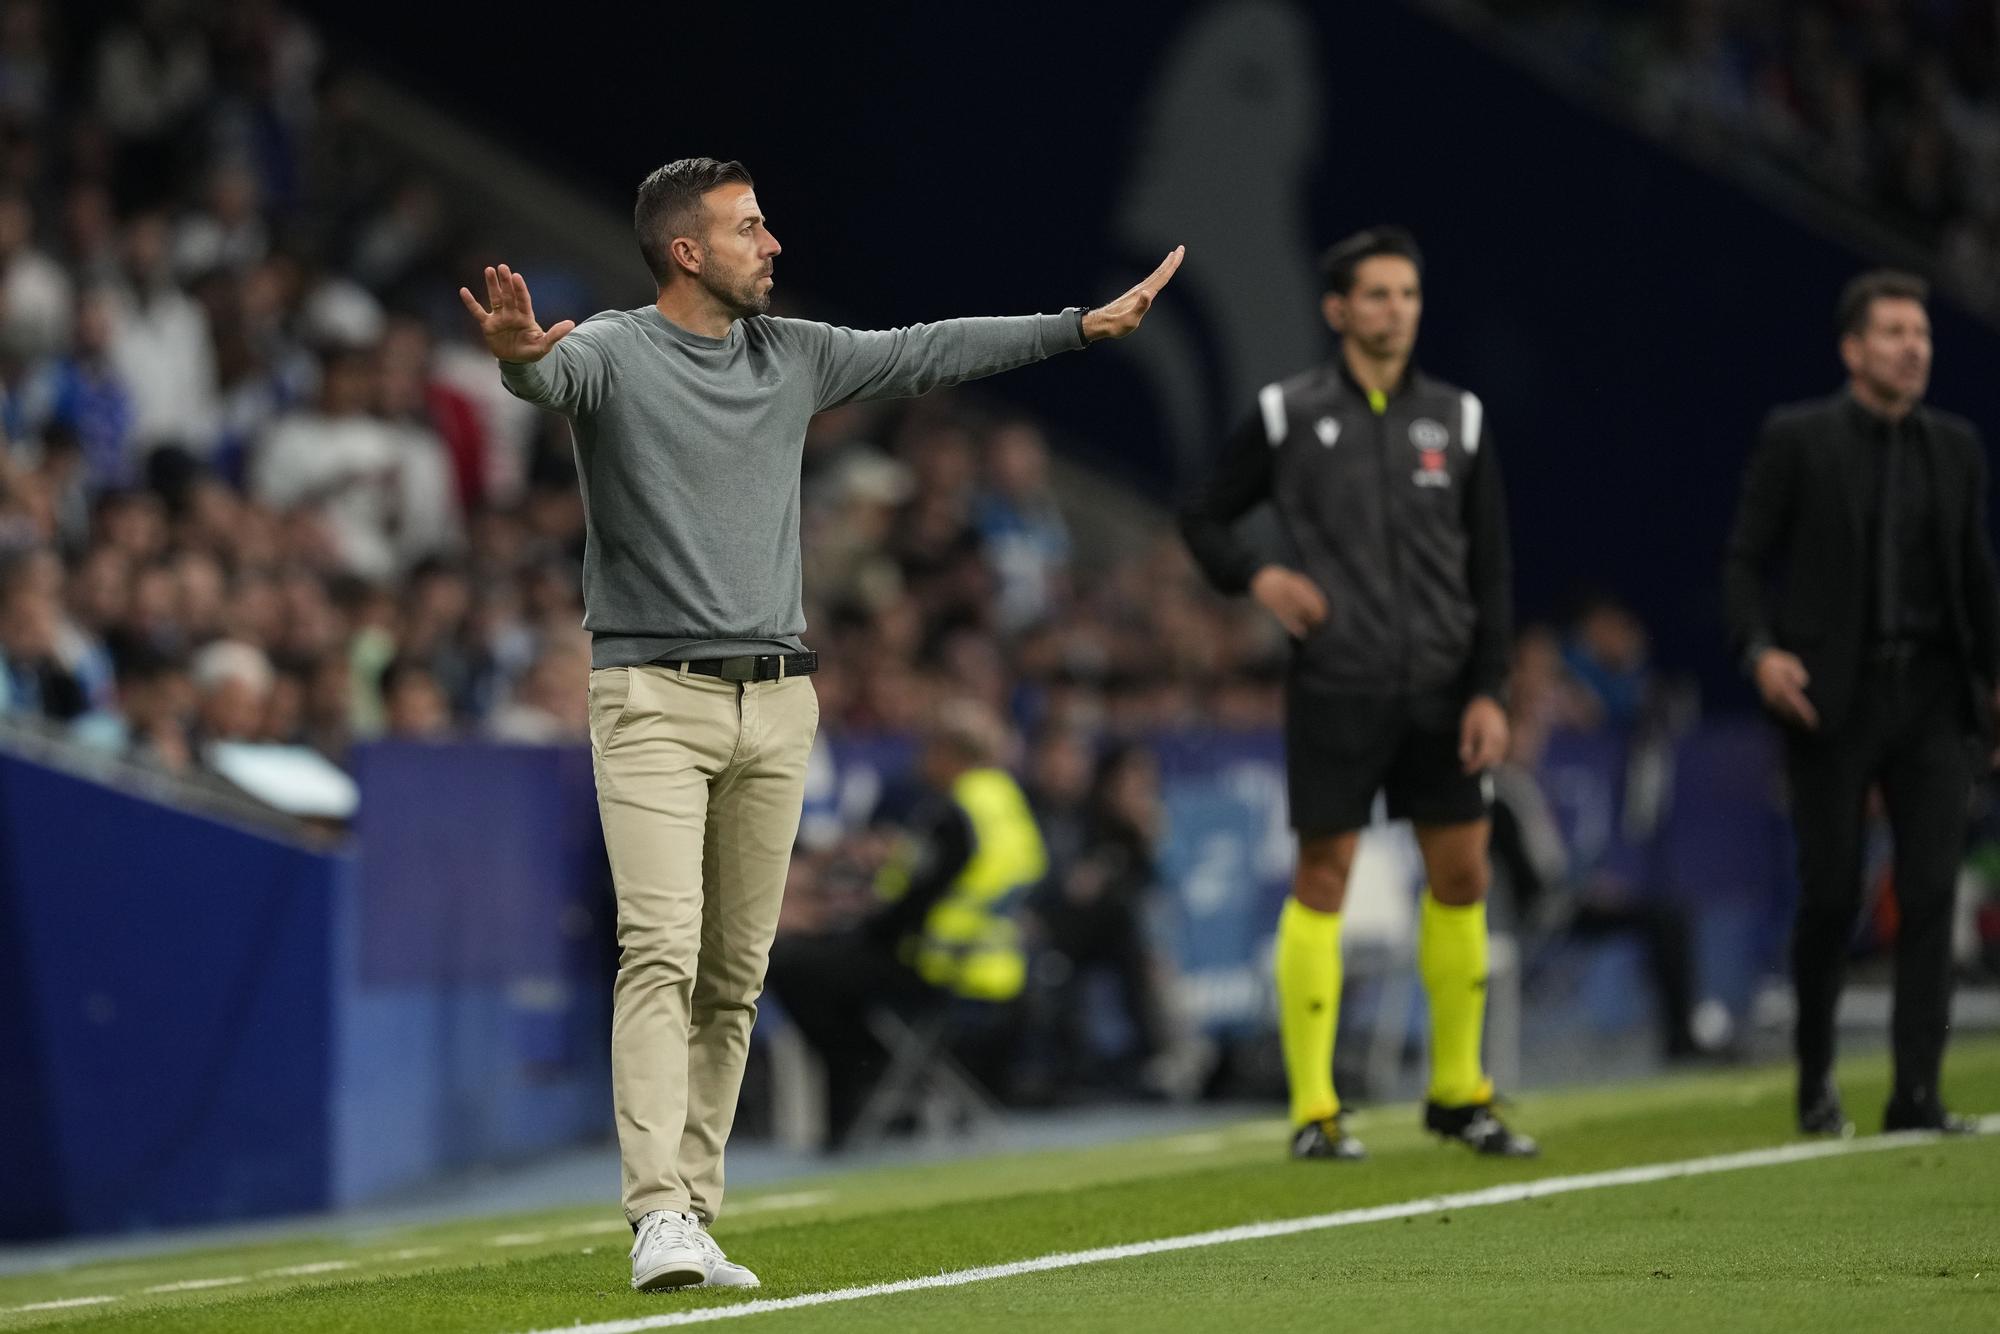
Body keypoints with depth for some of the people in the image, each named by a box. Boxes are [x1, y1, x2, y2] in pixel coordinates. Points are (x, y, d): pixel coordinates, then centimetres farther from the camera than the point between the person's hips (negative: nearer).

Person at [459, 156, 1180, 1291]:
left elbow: (926, 353, 20)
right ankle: (659, 1216, -22)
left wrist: (1084, 326, 21)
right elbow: (555, 373, -29)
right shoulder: (612, 353, -7)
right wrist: (516, 353, -54)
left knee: (735, 979, 6)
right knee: (661, 954, -16)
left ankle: (697, 1220, 10)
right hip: (654, 697, -6)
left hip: (776, 699, 6)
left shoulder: (794, 356, 12)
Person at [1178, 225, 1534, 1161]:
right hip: (1335, 689, -3)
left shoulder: (1458, 419, 8)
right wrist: (1257, 576, -11)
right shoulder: (1288, 415, 1)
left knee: (1461, 875, 3)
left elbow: (1489, 570, 8)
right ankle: (1313, 1110, 2)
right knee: (1323, 876, -4)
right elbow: (1203, 516, 9)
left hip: (1441, 690, 3)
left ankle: (1458, 1093, 17)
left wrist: (1489, 691, 0)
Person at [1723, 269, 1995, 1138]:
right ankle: (1815, 1078, 19)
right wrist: (1759, 650, -16)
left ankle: (1916, 1093, -6)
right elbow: (1744, 560, -1)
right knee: (1831, 895, -1)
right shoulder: (1797, 440, -1)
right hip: (1832, 698, -3)